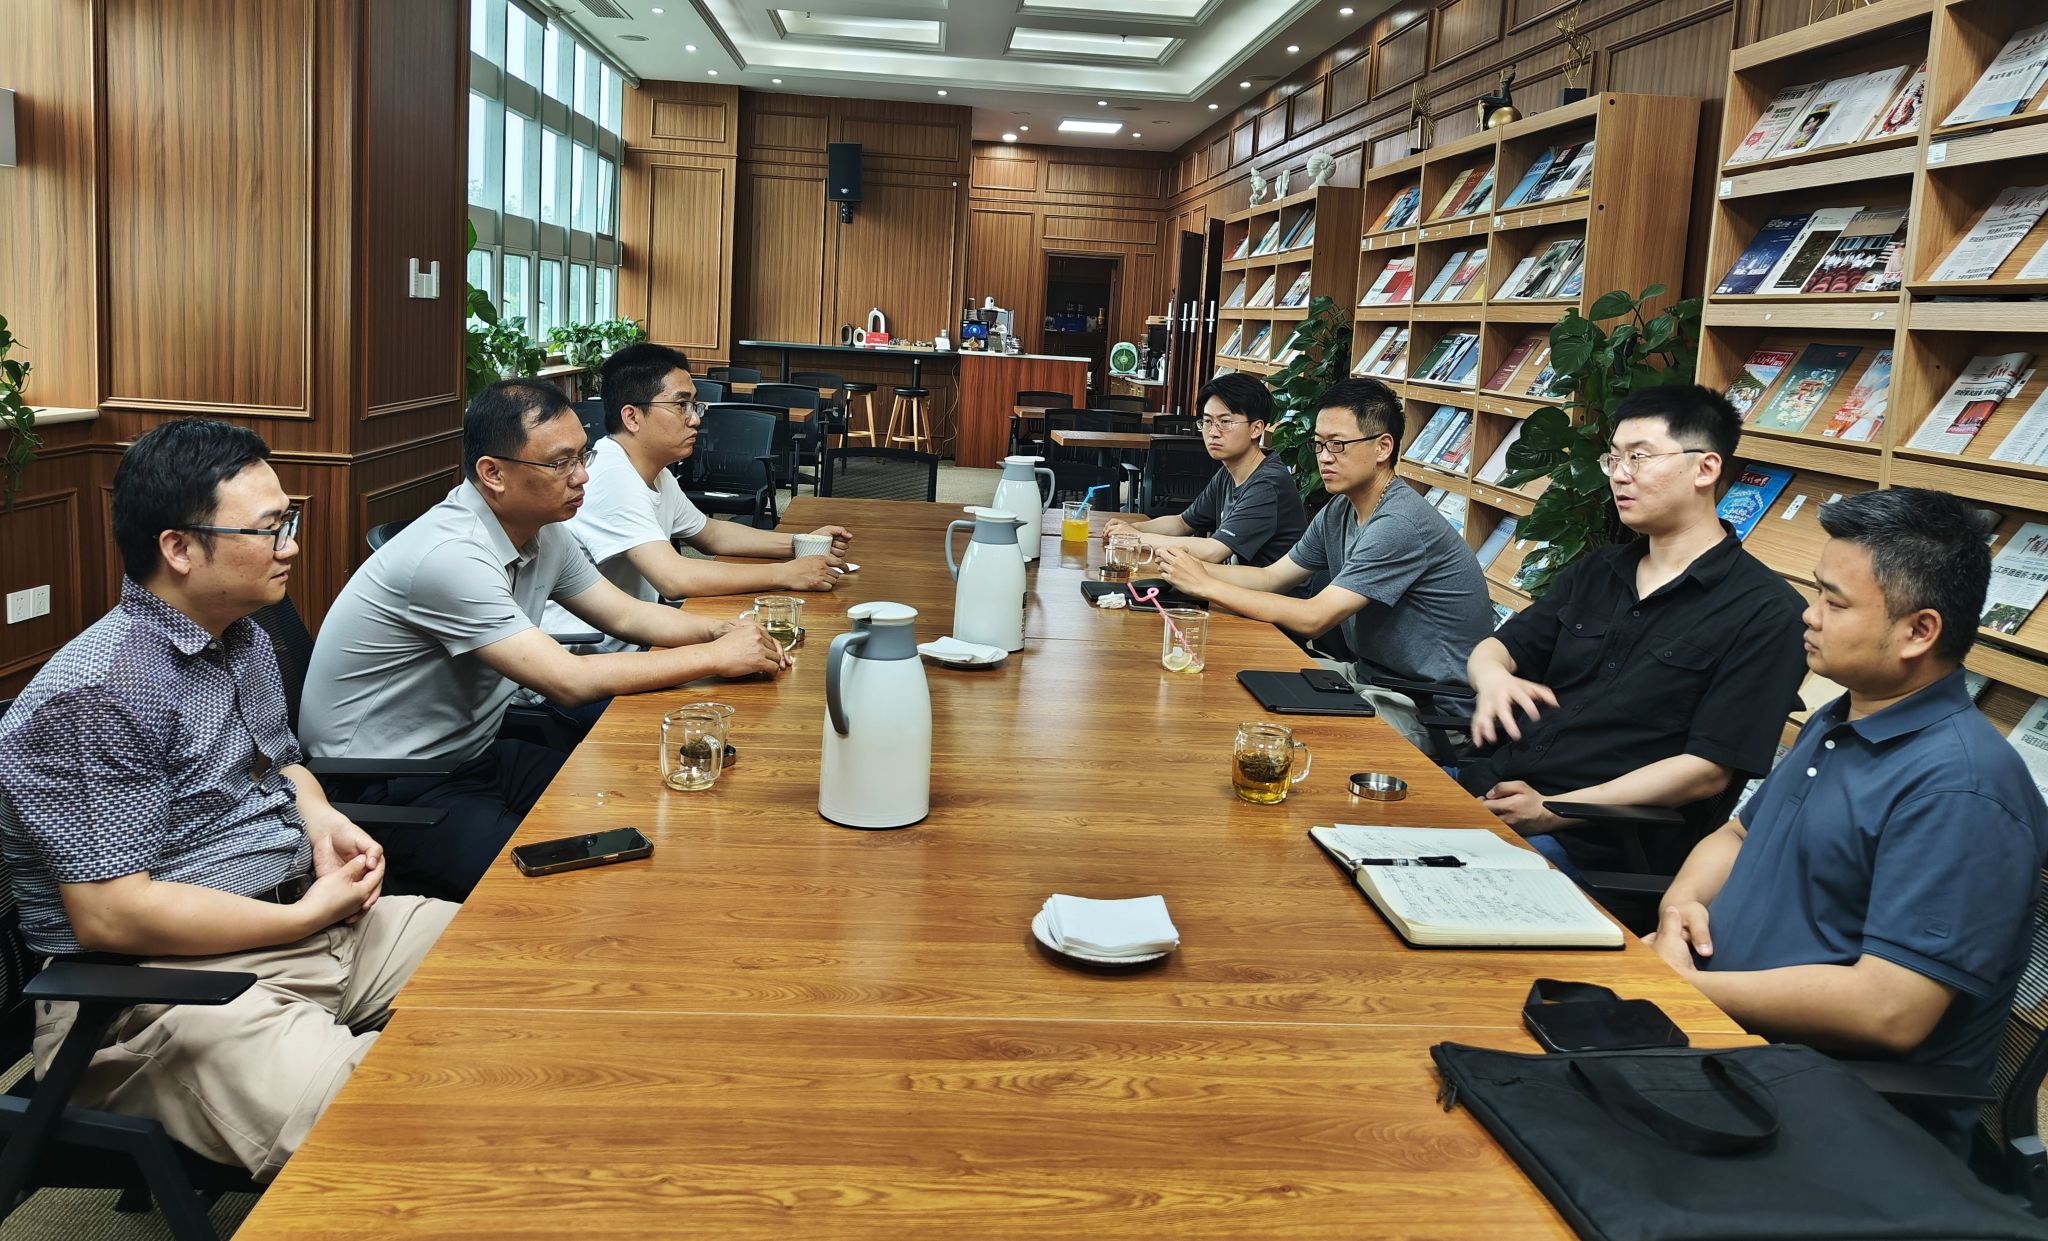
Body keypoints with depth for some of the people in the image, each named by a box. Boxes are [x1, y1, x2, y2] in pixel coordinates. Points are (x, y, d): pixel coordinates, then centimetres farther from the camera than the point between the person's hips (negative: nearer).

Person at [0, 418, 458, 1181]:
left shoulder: (245, 639, 11)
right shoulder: (94, 693, -19)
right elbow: (110, 915, -22)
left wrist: (321, 819, 5)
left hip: (304, 920, 10)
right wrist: (309, 916, -15)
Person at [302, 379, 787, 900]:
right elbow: (569, 681, -30)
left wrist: (718, 630, -10)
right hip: (387, 792, -9)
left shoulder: (543, 531, 0)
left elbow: (625, 614, 11)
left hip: (472, 755, 9)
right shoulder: (450, 555, -28)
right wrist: (717, 658, -24)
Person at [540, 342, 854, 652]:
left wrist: (799, 544, 10)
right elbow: (675, 579, -28)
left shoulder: (657, 476, 10)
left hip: (627, 640, 9)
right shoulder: (612, 477, -20)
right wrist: (784, 574, -19)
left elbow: (711, 534, 25)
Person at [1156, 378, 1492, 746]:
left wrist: (1204, 585, -21)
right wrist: (1193, 568, -7)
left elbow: (1314, 617, -26)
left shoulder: (1400, 524, -24)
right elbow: (1272, 577, 12)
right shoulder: (1340, 511, 6)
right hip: (1371, 674, 9)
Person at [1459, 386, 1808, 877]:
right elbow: (1495, 647, 17)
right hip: (1489, 781, 7)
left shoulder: (1762, 611, -6)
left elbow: (1708, 771, -11)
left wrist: (1552, 811, -17)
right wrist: (1492, 676, -11)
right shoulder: (1596, 572, 17)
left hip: (1590, 840, -7)